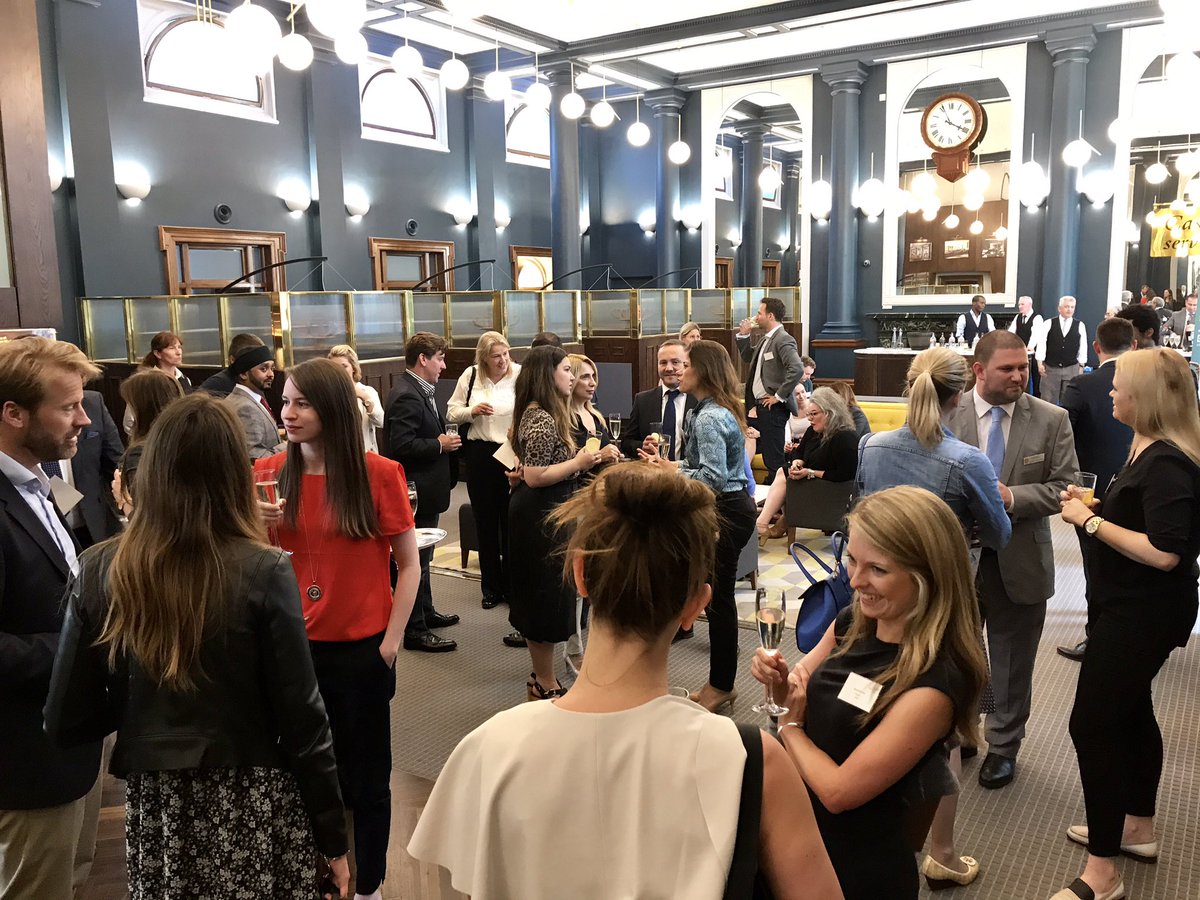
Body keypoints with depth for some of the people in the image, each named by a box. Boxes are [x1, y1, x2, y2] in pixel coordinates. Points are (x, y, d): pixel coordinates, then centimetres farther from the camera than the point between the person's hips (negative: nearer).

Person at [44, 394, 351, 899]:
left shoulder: (100, 573, -7)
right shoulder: (263, 573, -16)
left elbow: (66, 722, 0)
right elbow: (302, 718, -13)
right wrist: (333, 836, -2)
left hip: (156, 808, 3)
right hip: (255, 806, -2)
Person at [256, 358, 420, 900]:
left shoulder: (379, 474, -10)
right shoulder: (268, 476, -2)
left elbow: (408, 565, -4)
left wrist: (390, 642, -8)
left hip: (360, 650, -2)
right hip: (293, 646, 2)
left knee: (364, 776, 13)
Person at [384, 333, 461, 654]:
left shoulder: (419, 391, 12)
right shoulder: (407, 396, -21)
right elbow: (402, 446, -28)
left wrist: (443, 439, 9)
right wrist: (440, 444, -19)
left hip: (424, 489, 11)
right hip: (418, 491, -11)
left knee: (421, 556, 22)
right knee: (415, 559, -2)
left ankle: (425, 611, 37)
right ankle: (415, 630, 6)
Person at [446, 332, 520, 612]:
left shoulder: (520, 376, -8)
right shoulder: (470, 376, 4)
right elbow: (452, 412, 9)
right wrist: (472, 411, -10)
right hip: (479, 455, 4)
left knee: (511, 521, 7)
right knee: (485, 521, 13)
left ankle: (511, 586, 23)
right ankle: (491, 587, 27)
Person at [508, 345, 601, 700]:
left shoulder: (545, 414, 12)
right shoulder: (541, 420, -20)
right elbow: (534, 477, -24)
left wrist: (582, 459, 10)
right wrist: (578, 463, -21)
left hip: (542, 517, 11)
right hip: (540, 520, -11)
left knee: (542, 598, 18)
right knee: (548, 599, 1)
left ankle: (542, 677, 31)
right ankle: (546, 686, 15)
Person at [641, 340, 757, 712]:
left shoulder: (709, 418, -20)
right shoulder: (719, 410, 13)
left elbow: (713, 478, -26)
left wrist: (670, 472, -17)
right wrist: (669, 464, 6)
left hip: (727, 512, -11)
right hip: (732, 506, 11)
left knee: (718, 598, 0)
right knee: (719, 597, 16)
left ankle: (721, 686, 14)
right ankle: (721, 683, 27)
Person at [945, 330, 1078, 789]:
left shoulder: (1052, 420, -5)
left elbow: (1066, 486, -6)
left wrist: (1012, 497, -21)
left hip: (1019, 561, 0)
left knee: (1012, 663, 14)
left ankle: (1003, 747, 33)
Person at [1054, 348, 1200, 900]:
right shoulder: (1149, 450, 7)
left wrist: (1091, 522, -23)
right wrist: (1093, 508, 3)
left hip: (1140, 615, -11)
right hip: (1132, 608, 11)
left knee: (1092, 724, -6)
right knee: (1130, 712, 22)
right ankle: (1138, 829, 41)